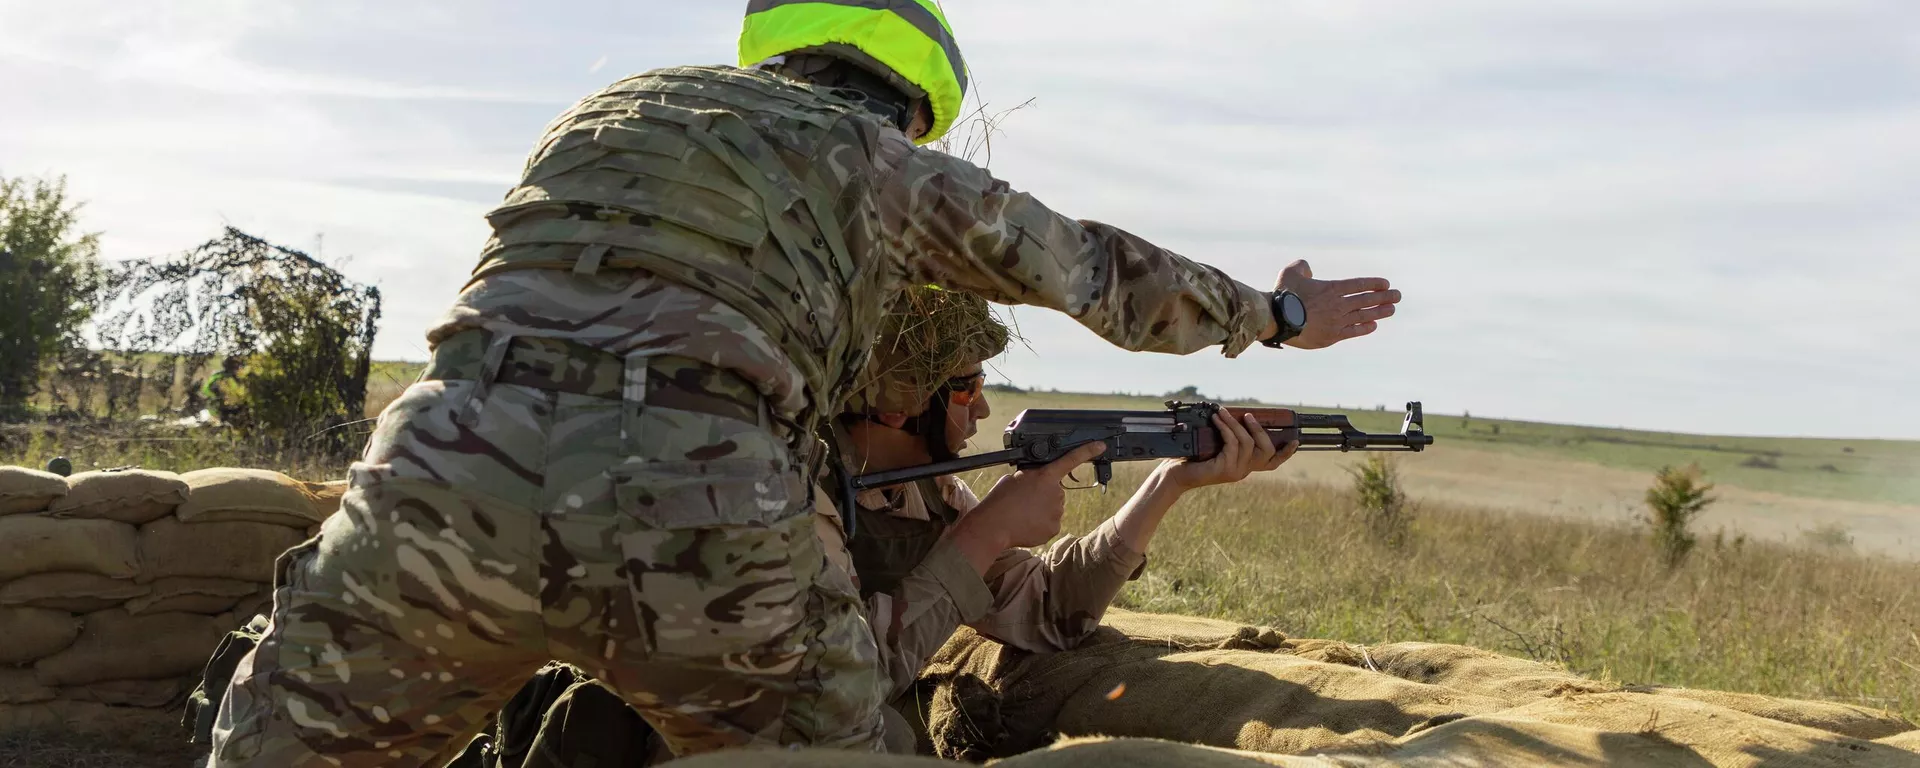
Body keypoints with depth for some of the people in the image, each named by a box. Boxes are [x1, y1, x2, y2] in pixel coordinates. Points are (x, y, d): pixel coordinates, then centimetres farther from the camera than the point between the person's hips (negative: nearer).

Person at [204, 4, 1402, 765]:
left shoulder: (607, 111, 29)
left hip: (448, 475, 3)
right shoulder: (888, 166, 20)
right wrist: (1284, 315, 48)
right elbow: (1109, 276, 31)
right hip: (701, 525, -2)